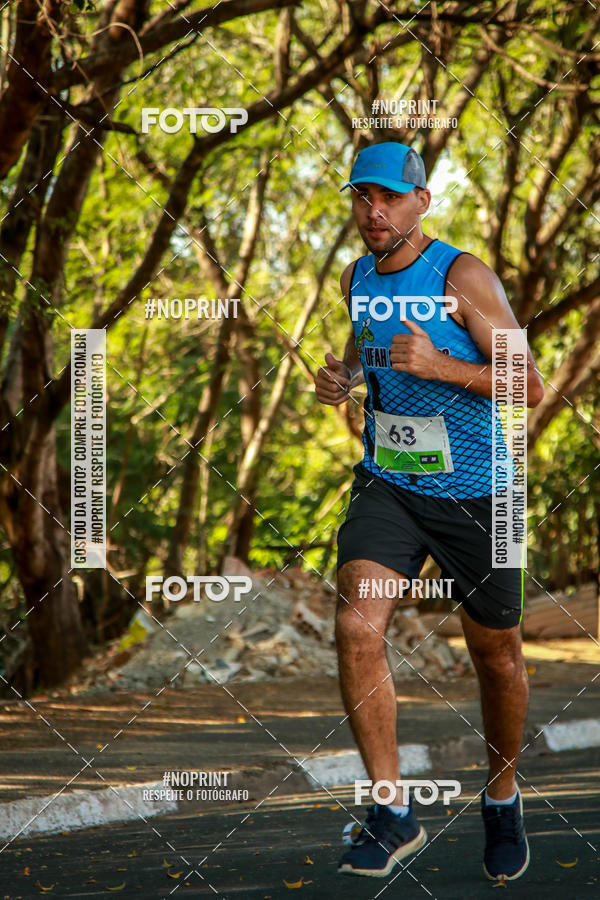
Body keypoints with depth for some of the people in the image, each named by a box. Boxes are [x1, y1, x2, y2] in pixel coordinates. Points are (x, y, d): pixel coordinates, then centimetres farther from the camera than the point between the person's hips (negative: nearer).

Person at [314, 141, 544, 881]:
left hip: (473, 493, -3)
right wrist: (344, 376, 3)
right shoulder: (358, 279, 3)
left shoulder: (463, 276, -13)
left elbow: (530, 385, -14)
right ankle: (392, 813, -11)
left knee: (495, 654, 10)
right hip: (386, 484, 3)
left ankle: (501, 799, 36)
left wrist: (440, 367, -27)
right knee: (357, 628, -20)